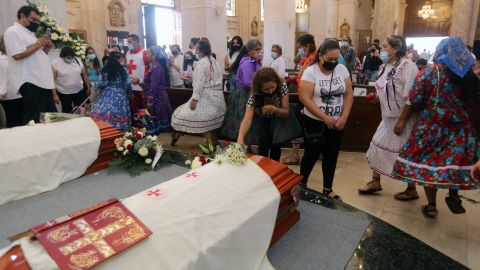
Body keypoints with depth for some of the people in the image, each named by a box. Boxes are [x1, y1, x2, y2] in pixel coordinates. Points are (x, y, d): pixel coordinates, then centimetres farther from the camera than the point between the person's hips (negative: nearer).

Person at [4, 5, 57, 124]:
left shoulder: (29, 34, 24)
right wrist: (38, 44, -9)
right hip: (31, 84, -9)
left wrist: (44, 50, 10)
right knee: (33, 121, -10)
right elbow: (18, 54, -19)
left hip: (43, 83, 10)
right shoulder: (13, 31, -4)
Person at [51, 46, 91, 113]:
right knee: (67, 112, 6)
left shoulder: (77, 61, 1)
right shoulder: (55, 64, -10)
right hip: (63, 93, -3)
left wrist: (88, 87, 8)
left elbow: (84, 74, 9)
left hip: (79, 91, 3)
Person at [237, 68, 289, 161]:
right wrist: (240, 139, -59)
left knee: (275, 144, -12)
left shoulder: (282, 86, -31)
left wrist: (273, 109, -44)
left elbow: (286, 112, -23)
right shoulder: (255, 94, -33)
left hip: (279, 119, 0)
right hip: (264, 119, 0)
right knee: (264, 139, -21)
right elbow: (247, 119, -43)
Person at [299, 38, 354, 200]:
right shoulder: (311, 71, -11)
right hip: (315, 122, -4)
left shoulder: (342, 69, 2)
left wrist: (344, 117, -9)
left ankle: (328, 189, 27)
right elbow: (304, 98, -17)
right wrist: (325, 117, -19)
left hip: (337, 123, 4)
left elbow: (348, 94, 3)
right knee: (312, 154, 5)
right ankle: (302, 185, 25)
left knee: (331, 156, 11)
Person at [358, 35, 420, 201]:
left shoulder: (408, 66, -18)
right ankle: (375, 182, 25)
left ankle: (411, 190, 22)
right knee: (377, 146, 10)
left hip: (403, 118, -8)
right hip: (388, 117, 8)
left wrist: (401, 121, -22)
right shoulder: (385, 67, 7)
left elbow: (410, 97, -22)